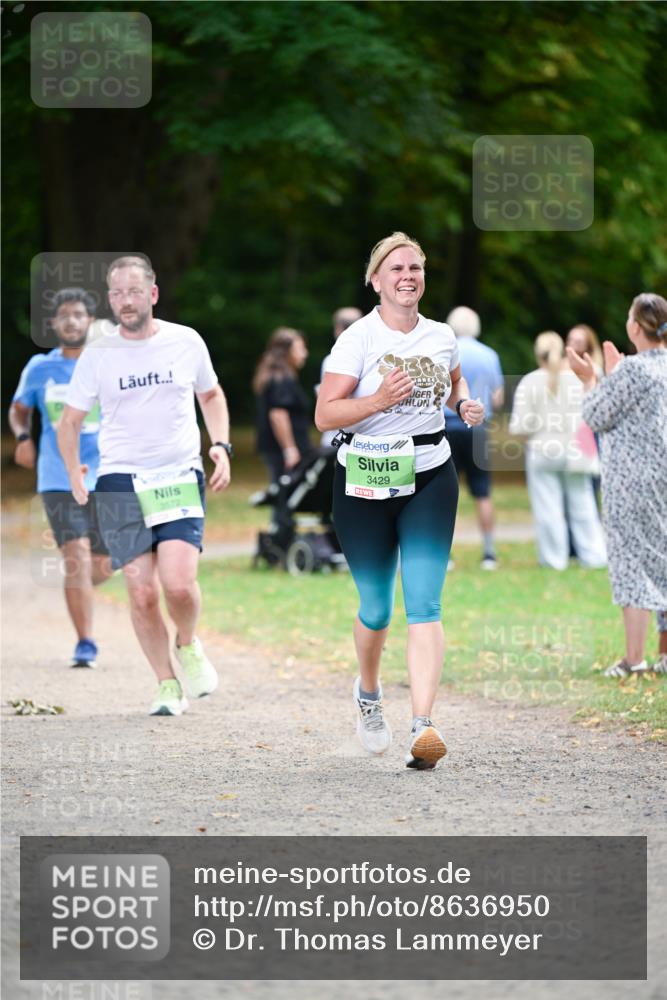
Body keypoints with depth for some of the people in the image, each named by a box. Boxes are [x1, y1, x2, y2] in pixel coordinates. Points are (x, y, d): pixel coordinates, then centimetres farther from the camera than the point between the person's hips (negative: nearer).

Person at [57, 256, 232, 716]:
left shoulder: (186, 342, 3)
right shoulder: (98, 355, 2)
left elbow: (211, 394, 20)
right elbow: (70, 421, 12)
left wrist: (221, 445, 5)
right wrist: (75, 474, -3)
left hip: (181, 476, -1)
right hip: (120, 483, 1)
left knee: (179, 582, -18)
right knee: (143, 592, -6)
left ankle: (188, 647, 14)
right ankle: (168, 685, 11)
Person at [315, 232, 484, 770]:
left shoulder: (442, 337, 7)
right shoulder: (358, 338, -6)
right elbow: (325, 414, -12)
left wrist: (467, 403, 7)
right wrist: (380, 399, -25)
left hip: (430, 478, 2)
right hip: (364, 483, -2)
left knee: (424, 604, -12)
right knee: (376, 608, 8)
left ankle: (423, 726, -21)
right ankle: (369, 691, 40)